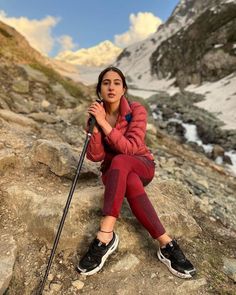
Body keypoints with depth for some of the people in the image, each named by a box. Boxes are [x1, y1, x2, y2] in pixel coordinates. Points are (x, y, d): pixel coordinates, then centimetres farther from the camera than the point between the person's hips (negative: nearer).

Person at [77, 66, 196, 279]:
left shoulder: (137, 110, -14)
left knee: (119, 161, -36)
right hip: (114, 172, 2)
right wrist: (95, 126, -27)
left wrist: (104, 123, -31)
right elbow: (95, 157, -14)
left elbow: (131, 148, -26)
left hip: (142, 166, -2)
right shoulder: (96, 114, -6)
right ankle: (167, 244, -29)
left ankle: (105, 237, -39)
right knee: (132, 183, -34)